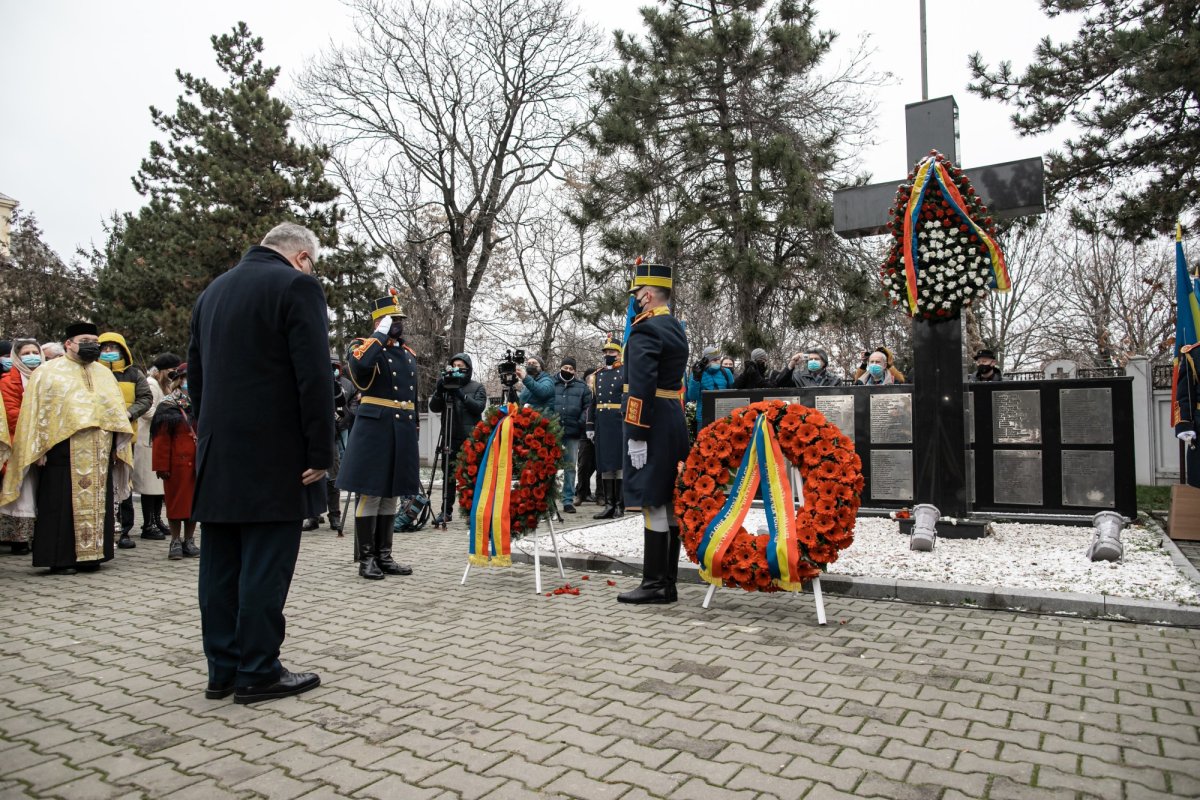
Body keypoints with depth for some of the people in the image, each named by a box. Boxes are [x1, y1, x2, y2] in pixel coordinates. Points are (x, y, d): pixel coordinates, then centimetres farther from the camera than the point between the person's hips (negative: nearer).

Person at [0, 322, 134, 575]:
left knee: (96, 503, 6)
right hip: (62, 452, -4)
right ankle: (59, 559, 6)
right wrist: (39, 449, -10)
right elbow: (35, 412, -3)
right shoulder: (47, 372, 3)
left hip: (98, 455, 4)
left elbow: (118, 412, 16)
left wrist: (119, 447, 8)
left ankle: (91, 555, 15)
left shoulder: (105, 374, 16)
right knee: (62, 506, -1)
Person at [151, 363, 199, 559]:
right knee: (176, 501, 4)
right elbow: (161, 439, -6)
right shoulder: (167, 407, -2)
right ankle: (176, 541, 15)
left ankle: (189, 540, 19)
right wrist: (162, 465, -10)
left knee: (194, 501, 8)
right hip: (177, 463, -3)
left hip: (198, 463, 3)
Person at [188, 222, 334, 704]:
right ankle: (258, 672, 7)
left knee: (221, 564, 11)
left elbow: (196, 374, 18)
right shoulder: (296, 286, -8)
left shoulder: (212, 291, 17)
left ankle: (222, 669, 20)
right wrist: (320, 452, -12)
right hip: (273, 453, -8)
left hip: (217, 453, 8)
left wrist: (209, 437, 20)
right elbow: (314, 375, -15)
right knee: (266, 564, -1)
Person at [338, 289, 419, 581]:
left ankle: (384, 555, 19)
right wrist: (380, 335, -17)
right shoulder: (366, 347, -3)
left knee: (392, 494, 10)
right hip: (374, 428, -6)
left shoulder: (410, 354, 17)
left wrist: (413, 434, 18)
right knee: (370, 493, -2)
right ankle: (366, 559, 6)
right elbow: (360, 367, -29)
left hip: (403, 430, 7)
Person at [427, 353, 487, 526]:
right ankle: (446, 511, 7)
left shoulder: (477, 387, 8)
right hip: (451, 436, 2)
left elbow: (479, 407, -8)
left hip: (471, 437, -2)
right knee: (449, 474, 1)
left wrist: (461, 394, -16)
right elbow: (434, 408, 6)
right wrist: (439, 391, -10)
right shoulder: (446, 385, 14)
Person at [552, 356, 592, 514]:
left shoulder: (581, 387, 10)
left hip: (572, 435, 1)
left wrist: (581, 423, -7)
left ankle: (568, 500, 11)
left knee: (570, 467, 5)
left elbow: (587, 407, 5)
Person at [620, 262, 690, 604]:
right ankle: (666, 583, 17)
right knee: (669, 503, 10)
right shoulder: (676, 328, 17)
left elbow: (642, 386, -20)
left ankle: (655, 584, 0)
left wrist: (636, 435, -20)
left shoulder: (645, 329, -13)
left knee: (653, 503, -6)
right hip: (674, 420, 10)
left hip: (653, 424, -9)